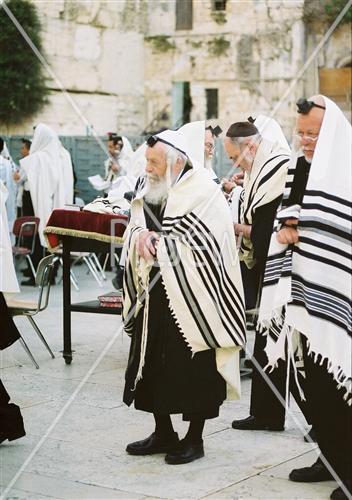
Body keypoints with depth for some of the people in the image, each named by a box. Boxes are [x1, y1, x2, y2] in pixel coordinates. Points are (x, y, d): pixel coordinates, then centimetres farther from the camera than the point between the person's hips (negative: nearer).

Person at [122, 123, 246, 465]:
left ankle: (194, 439, 15)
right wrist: (141, 236, -11)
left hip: (191, 301, -7)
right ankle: (163, 433, 27)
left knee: (193, 372, 2)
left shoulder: (204, 194, -13)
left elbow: (201, 248, -18)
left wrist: (156, 243, -11)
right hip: (154, 297, 7)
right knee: (153, 367, 12)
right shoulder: (147, 190, 9)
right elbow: (133, 231, 13)